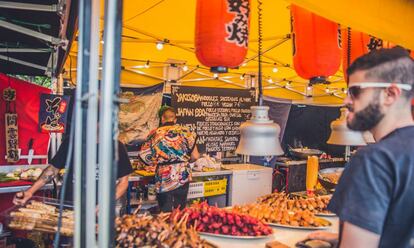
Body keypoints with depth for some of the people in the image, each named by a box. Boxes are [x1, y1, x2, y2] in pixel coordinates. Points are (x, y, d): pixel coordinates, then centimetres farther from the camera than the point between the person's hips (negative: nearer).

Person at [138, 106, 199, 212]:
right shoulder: (185, 132, 0)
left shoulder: (154, 133, -1)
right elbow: (195, 156, -2)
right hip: (183, 176, 1)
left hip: (163, 178, -1)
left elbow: (144, 156, -6)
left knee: (165, 212, 8)